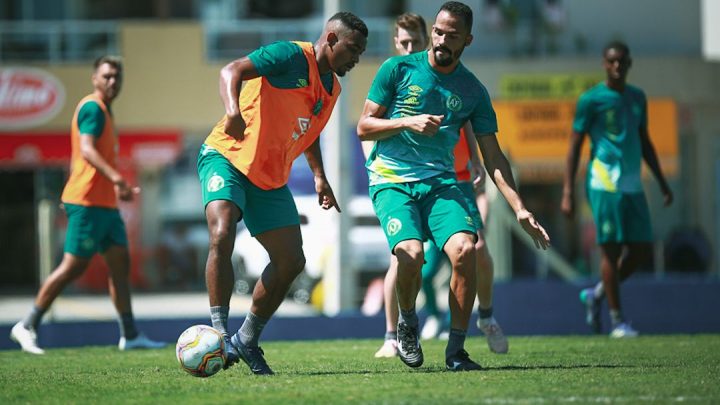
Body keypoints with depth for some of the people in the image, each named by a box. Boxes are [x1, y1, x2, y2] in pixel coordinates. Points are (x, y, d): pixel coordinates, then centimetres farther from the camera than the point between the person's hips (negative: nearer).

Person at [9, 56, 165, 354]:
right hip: (87, 202, -10)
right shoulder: (92, 108, -11)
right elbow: (87, 150, -26)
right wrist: (115, 178, -38)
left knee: (120, 262, 6)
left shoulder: (103, 110, 20)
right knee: (73, 266, -9)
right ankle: (28, 326, -1)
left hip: (104, 203, 10)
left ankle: (130, 335, 6)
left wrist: (118, 186, 28)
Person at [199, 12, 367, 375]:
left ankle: (247, 341, 15)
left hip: (271, 179, 8)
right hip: (227, 158, -8)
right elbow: (231, 71, -25)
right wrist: (233, 111, -44)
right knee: (222, 237, -29)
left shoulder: (332, 89, 11)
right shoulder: (291, 57, -14)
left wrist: (319, 176, 18)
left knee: (291, 261, 1)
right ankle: (220, 336, -26)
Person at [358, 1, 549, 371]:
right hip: (391, 181, -2)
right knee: (411, 252, -28)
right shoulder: (398, 69, 1)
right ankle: (407, 322, 5)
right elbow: (364, 128, 3)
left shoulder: (473, 91, 6)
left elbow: (493, 157, 8)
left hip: (440, 183, 2)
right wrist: (407, 122, -14)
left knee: (464, 249, -24)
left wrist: (520, 209, -1)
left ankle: (455, 350, -11)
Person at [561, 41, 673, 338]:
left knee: (641, 250, 3)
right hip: (605, 184, -6)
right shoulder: (591, 100, -2)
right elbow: (575, 146, -3)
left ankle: (596, 295, 22)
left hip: (633, 185, 6)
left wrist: (662, 183, 21)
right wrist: (567, 192, -9)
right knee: (611, 248, -6)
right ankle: (617, 320, -1)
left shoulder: (637, 98, 17)